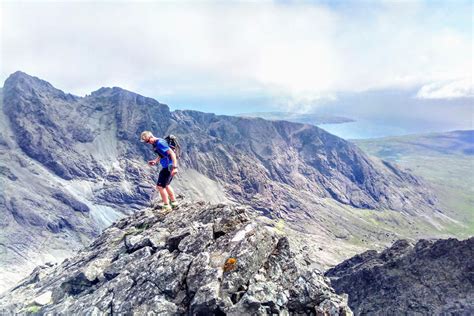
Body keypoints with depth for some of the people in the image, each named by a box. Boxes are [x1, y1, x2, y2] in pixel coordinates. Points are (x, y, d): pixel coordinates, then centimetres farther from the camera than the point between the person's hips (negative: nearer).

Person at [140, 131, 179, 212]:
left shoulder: (160, 143, -20)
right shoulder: (155, 144, 10)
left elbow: (172, 153, -24)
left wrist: (174, 167, -29)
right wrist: (155, 161, 7)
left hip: (168, 166, -10)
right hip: (167, 166, 10)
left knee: (160, 186, -5)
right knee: (166, 185, 23)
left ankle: (166, 206, 6)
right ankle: (174, 203, 33)